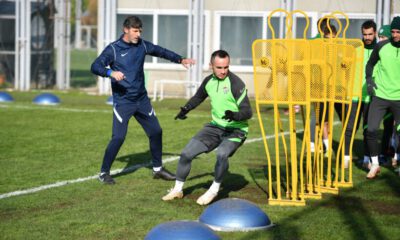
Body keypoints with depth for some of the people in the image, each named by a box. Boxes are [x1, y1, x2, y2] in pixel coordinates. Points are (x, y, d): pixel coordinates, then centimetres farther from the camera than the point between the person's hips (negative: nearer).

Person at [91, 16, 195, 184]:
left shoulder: (142, 45, 5)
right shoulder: (113, 49, -10)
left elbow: (161, 52, 19)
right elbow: (95, 66, -18)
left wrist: (180, 60, 11)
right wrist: (111, 72, -36)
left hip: (142, 99, 6)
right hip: (123, 101, -6)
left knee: (156, 132, 9)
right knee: (118, 137, -13)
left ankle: (157, 169, 27)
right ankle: (104, 173, 3)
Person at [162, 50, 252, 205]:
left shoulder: (236, 84, -18)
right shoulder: (209, 81, 1)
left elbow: (248, 112, -20)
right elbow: (198, 97, 23)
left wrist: (235, 115, -40)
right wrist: (186, 109, 8)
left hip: (235, 129, -6)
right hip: (215, 126, 6)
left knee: (222, 153, -35)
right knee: (186, 153, -1)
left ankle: (214, 191, -13)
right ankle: (177, 190, 20)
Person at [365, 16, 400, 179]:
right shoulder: (382, 46, -3)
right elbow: (370, 64, 12)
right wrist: (369, 80, -3)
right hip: (380, 95, 1)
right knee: (371, 130, -5)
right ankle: (375, 164, 10)